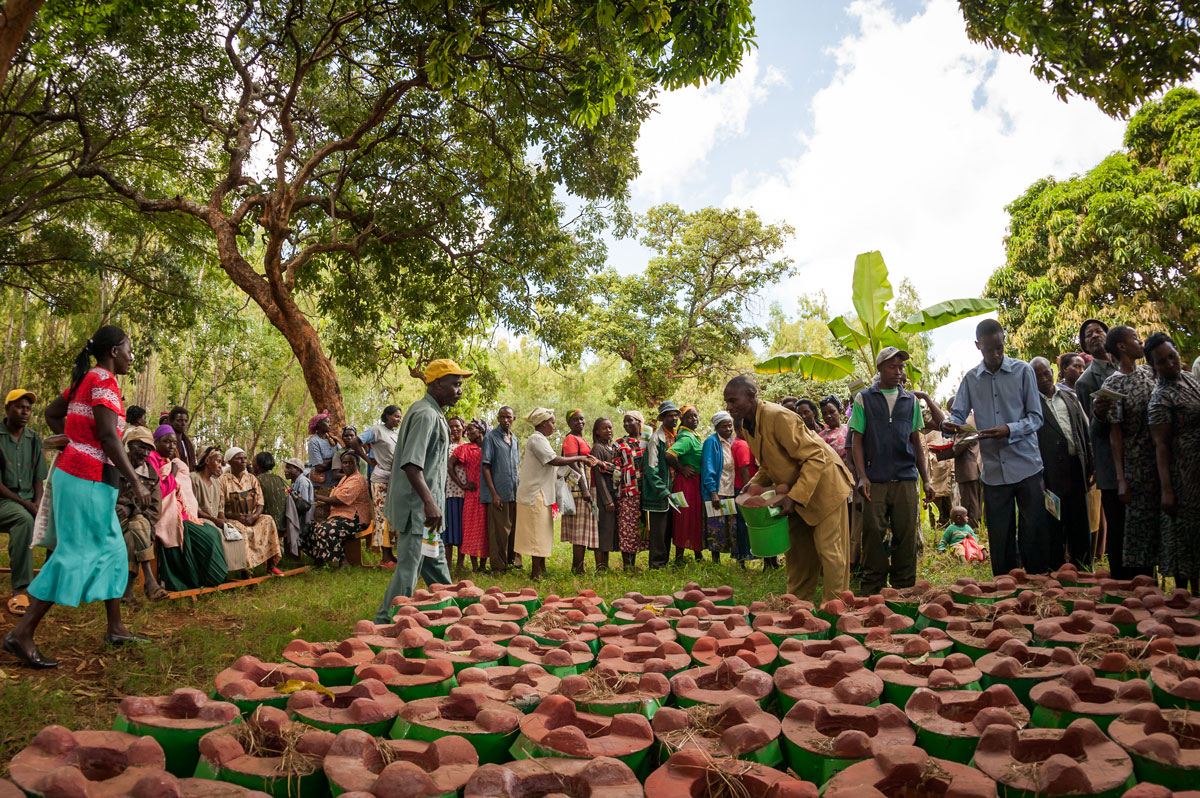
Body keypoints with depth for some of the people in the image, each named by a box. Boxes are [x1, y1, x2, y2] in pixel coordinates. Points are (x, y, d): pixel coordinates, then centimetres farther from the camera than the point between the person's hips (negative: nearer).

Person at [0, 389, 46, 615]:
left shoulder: (34, 439, 9)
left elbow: (38, 478, 10)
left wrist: (37, 503, -8)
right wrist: (25, 504, -19)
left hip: (28, 501, 5)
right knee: (25, 520, -36)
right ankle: (19, 589, -35)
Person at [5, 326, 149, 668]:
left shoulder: (86, 379, 15)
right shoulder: (103, 380, -14)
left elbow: (52, 413, 24)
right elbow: (108, 436, -21)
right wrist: (136, 482, -18)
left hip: (73, 470, 10)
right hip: (88, 478, -10)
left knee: (111, 549, 14)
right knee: (75, 553, -6)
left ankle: (115, 628, 20)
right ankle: (21, 634, -1)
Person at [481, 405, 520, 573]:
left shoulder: (514, 438, 15)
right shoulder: (490, 437, -5)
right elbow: (485, 467, -9)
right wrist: (494, 493, -15)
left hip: (515, 494, 6)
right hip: (499, 494, -6)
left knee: (514, 529, 12)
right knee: (499, 531, -3)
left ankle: (512, 562, 23)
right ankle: (498, 567, 5)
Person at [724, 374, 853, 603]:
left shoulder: (779, 417, -27)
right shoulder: (747, 428, 0)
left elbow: (815, 458, -28)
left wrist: (794, 497, -31)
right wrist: (754, 485, -4)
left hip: (823, 483, -9)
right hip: (796, 491, 9)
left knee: (828, 550, -5)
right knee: (797, 550, 13)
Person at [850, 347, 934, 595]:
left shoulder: (911, 400, 14)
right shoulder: (864, 399, 7)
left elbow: (917, 442, 16)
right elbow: (857, 440, 3)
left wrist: (926, 480, 9)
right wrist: (862, 477, -8)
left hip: (906, 479, 2)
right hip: (875, 480, -2)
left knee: (906, 538, 2)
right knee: (873, 536, -2)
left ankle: (904, 591, 13)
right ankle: (873, 593, 8)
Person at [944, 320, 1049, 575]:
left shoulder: (1022, 371, 1)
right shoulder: (970, 379, 8)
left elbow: (1036, 417, -3)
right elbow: (959, 415, 3)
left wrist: (1010, 430, -21)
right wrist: (950, 425, -21)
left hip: (1026, 466, -2)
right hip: (993, 471, 2)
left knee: (1034, 534, 1)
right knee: (1000, 538, 8)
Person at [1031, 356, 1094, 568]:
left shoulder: (1069, 396, 13)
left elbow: (1085, 430, 15)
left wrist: (1089, 464, 8)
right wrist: (1039, 473, -12)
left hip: (1076, 470, 5)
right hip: (1051, 475, -5)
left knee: (1081, 529, 13)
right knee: (1054, 530, 2)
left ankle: (1083, 573, 23)